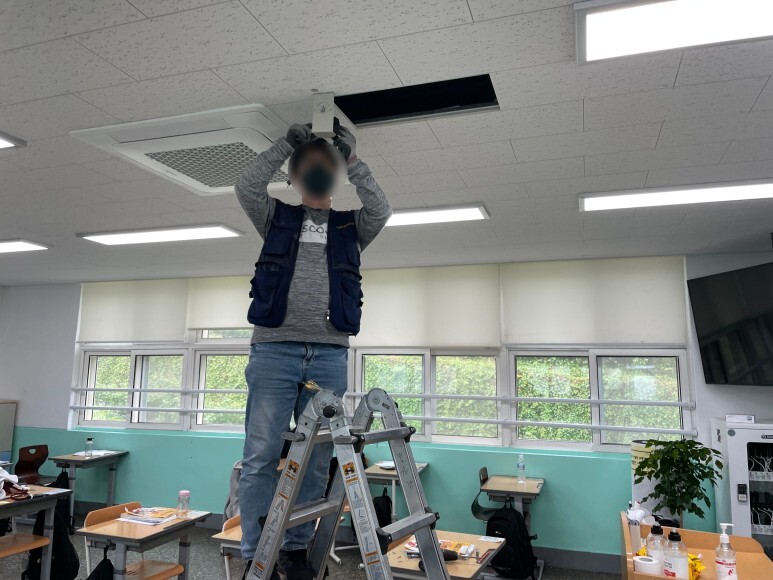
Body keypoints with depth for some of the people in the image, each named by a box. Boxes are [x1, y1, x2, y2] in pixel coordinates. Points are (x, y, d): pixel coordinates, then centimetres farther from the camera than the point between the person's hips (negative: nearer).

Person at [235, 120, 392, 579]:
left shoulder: (350, 228, 18)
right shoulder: (278, 219, 17)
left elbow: (381, 209, 0)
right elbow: (248, 187, 1)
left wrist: (351, 159, 2)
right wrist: (286, 146, 5)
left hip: (330, 356, 2)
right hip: (274, 350, -1)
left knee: (315, 461, 5)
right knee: (262, 456, -3)